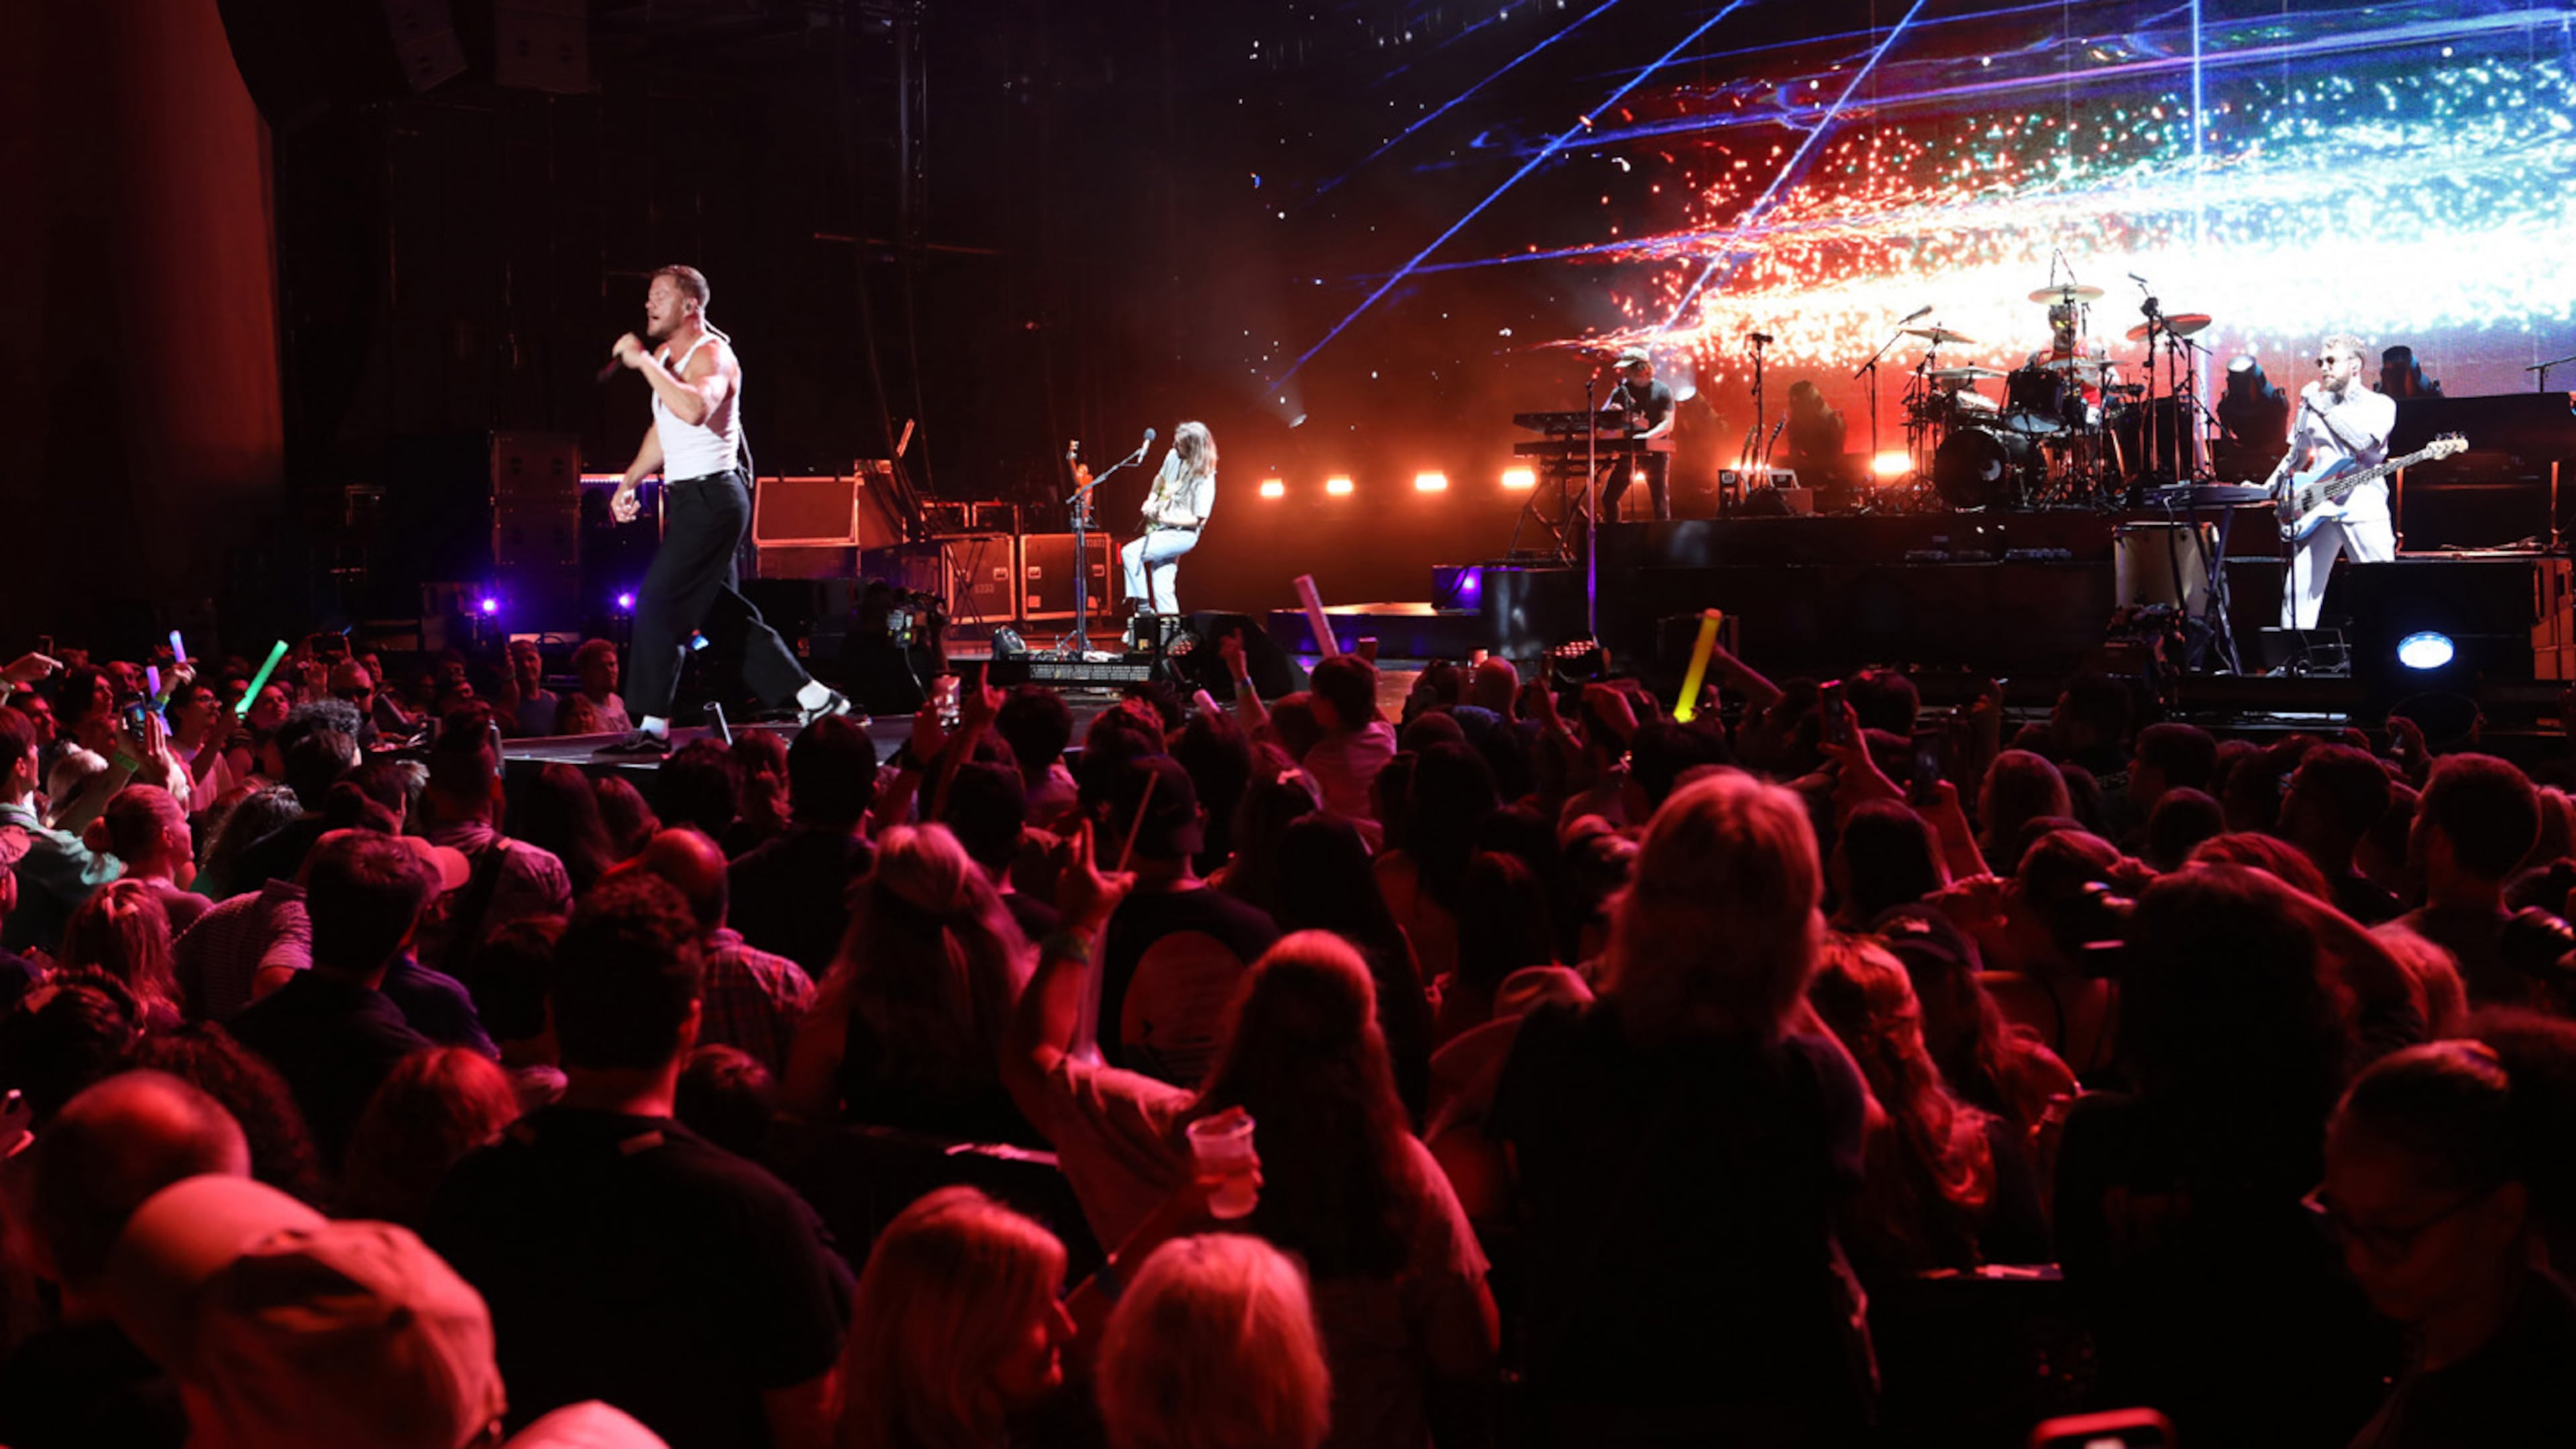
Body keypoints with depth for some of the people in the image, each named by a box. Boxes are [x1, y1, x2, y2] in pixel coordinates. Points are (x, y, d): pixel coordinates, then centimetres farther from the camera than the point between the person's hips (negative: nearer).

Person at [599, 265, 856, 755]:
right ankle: (814, 697, 17)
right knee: (723, 613, 12)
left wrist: (643, 362, -30)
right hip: (688, 498, 10)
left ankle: (652, 727, -10)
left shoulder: (711, 354, -14)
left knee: (657, 604, -13)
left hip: (710, 498, -10)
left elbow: (695, 409, -36)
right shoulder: (665, 355, 15)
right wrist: (629, 483, 18)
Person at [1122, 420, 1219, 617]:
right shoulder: (1173, 457, 1)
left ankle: (1143, 607, -12)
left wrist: (1169, 520, -25)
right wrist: (1151, 501, 8)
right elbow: (1161, 478, 23)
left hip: (1182, 534, -7)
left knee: (1130, 553, -22)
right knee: (1163, 590, 5)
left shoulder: (1205, 479, -19)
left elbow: (1199, 519, -18)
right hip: (1161, 532, 7)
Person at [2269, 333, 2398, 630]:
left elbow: (2363, 441, -15)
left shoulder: (2380, 405, 4)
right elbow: (2297, 455, 29)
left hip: (2363, 507, -4)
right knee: (2299, 592, -3)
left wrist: (2323, 406, -9)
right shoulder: (2311, 403, 17)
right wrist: (2268, 488, 18)